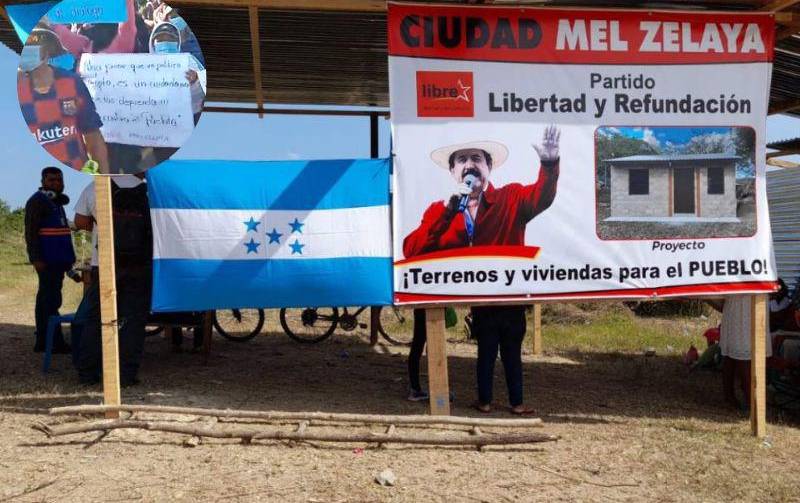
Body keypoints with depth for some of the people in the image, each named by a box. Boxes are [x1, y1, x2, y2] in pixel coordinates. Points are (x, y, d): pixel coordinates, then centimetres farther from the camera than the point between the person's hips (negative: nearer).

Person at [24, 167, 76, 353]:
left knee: (46, 299, 12)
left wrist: (67, 259, 24)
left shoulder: (56, 201, 20)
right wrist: (36, 258, -21)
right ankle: (56, 343, -11)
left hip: (57, 259, 10)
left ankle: (42, 342, 18)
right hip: (47, 260, -10)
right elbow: (30, 231, -14)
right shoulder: (37, 201, -8)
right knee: (51, 300, -11)